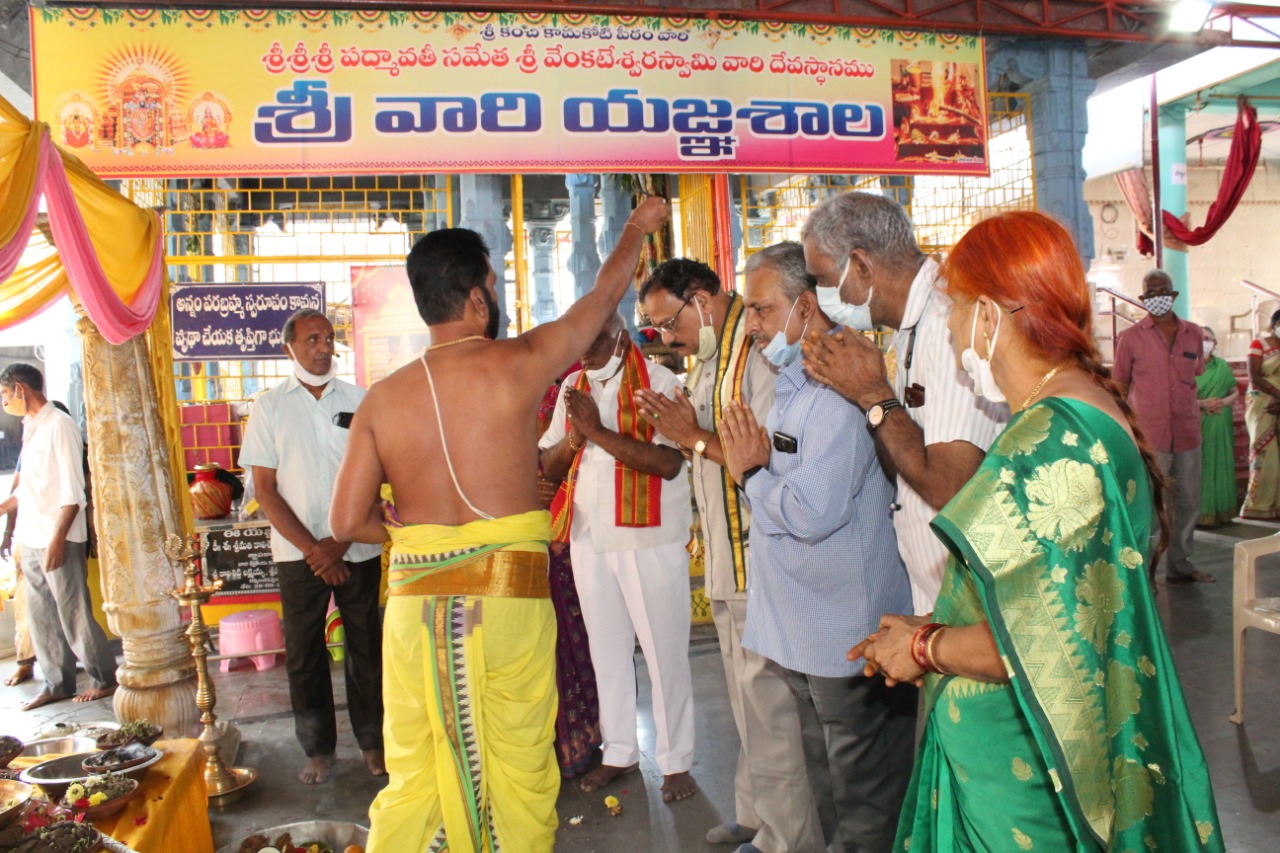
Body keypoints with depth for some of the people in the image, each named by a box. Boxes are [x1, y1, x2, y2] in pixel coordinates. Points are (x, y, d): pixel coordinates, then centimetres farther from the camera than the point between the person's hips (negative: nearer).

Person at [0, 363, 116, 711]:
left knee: (74, 615, 0)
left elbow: (72, 491, -16)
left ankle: (104, 679, 12)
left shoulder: (59, 426, -12)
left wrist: (58, 539, -20)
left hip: (58, 541, -8)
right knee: (41, 617, 12)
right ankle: (57, 683, 22)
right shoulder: (30, 428, 14)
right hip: (31, 541, 8)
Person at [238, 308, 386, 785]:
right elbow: (264, 488, 0)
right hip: (298, 553, 0)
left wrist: (339, 541, -8)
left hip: (358, 549, 0)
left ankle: (372, 741, 20)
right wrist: (311, 547, -8)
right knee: (304, 654, 6)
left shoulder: (359, 400, 4)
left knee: (366, 647, 6)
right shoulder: (270, 407, 3)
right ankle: (318, 749, 20)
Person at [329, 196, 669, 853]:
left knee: (413, 777, 15)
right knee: (520, 775, 12)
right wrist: (639, 227, 27)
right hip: (507, 597, -3)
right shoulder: (519, 363, -5)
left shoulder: (382, 399, 2)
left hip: (415, 600, 3)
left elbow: (348, 521, 2)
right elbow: (606, 292, 10)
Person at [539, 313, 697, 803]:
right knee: (606, 651, 15)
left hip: (649, 538, -6)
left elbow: (669, 462, -22)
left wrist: (599, 431, -23)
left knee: (664, 652, 4)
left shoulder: (658, 382, -10)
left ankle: (676, 761, 18)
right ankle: (619, 752, 29)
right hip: (589, 539, 6)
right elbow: (548, 465, 8)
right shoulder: (572, 387, 9)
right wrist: (575, 436, -11)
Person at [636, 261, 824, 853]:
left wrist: (696, 438, -17)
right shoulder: (706, 362, 14)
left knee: (766, 702, -1)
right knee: (747, 699, 20)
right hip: (727, 561, 10)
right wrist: (677, 431, 4)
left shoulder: (757, 354, -17)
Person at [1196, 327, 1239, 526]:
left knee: (1219, 465, 3)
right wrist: (1201, 403, -18)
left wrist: (1224, 402, -10)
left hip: (1219, 425, 2)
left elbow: (1235, 392, 10)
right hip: (1195, 424, -2)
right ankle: (1198, 512, 2)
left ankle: (1219, 511, 11)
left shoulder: (1222, 366, 7)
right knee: (1196, 466, -3)